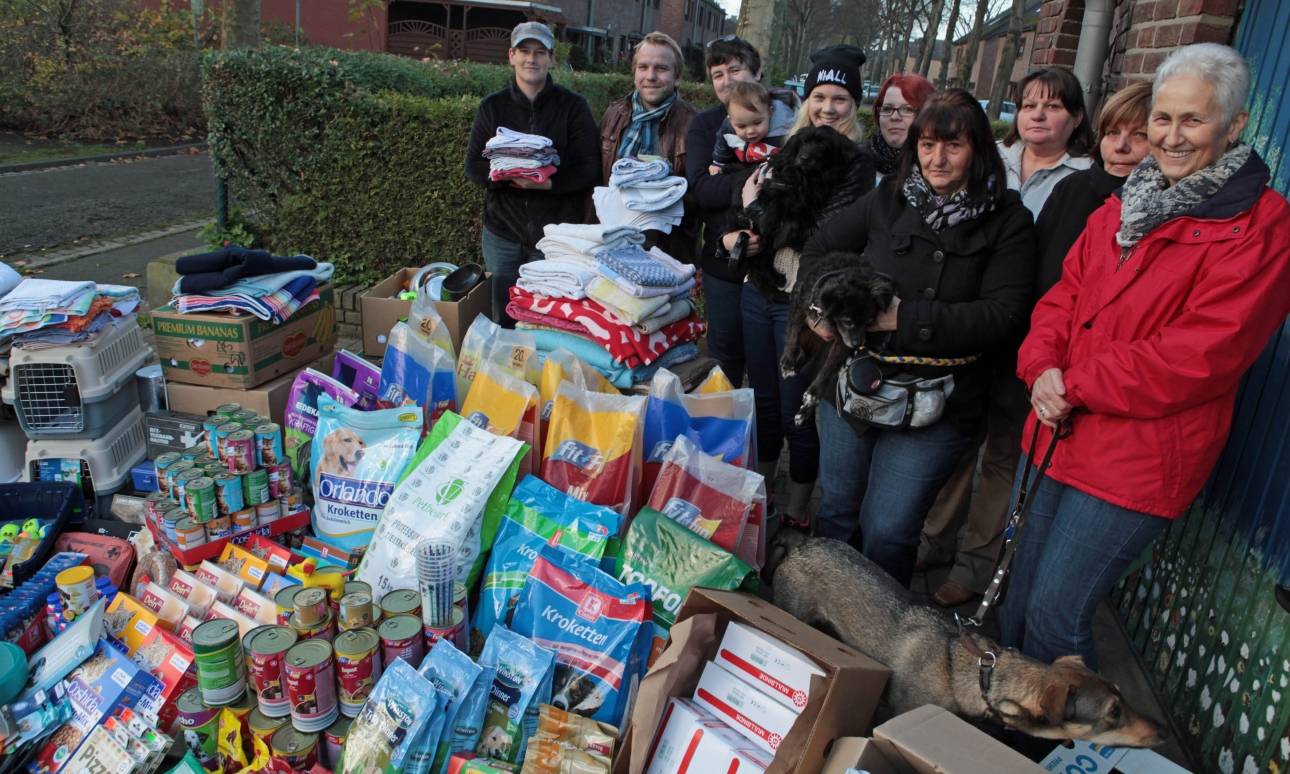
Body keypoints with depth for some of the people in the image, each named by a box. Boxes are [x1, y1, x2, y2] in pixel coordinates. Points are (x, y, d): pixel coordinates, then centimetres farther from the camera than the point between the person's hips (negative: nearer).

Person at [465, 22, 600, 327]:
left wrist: (550, 182, -26)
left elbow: (590, 169, -8)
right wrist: (511, 177, -20)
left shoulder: (573, 106, -1)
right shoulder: (492, 106, 5)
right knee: (505, 322, 13)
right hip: (503, 233, 2)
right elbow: (473, 165, 0)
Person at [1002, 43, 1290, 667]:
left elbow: (1201, 357, -19)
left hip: (1137, 463, -7)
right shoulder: (1124, 206, 11)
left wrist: (1074, 384, -16)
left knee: (1054, 617, -3)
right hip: (1054, 434, 7)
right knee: (1015, 601, 19)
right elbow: (1064, 294, 9)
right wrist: (1042, 368, -11)